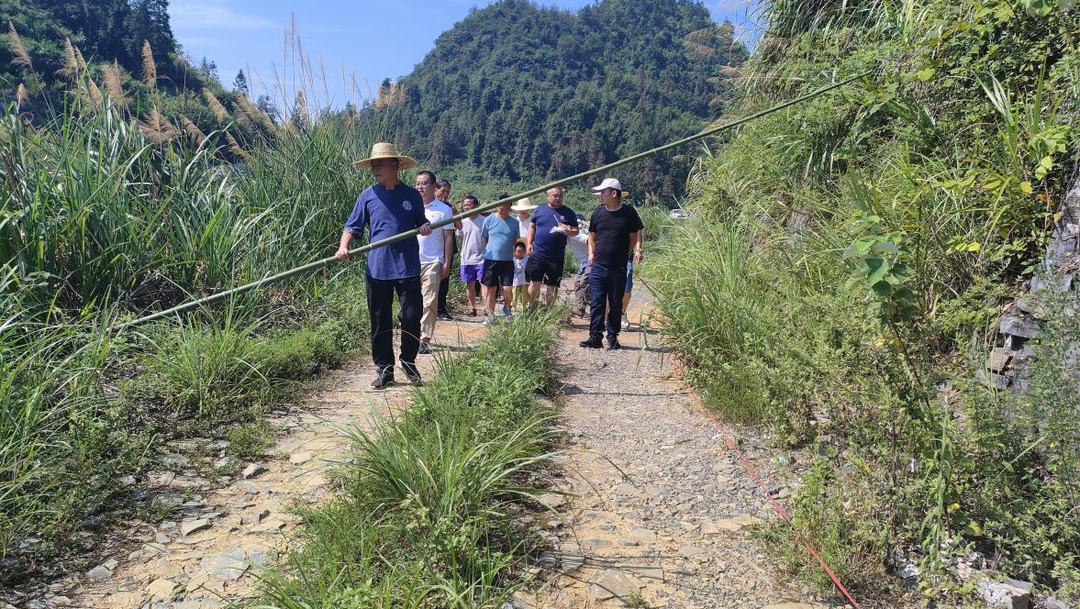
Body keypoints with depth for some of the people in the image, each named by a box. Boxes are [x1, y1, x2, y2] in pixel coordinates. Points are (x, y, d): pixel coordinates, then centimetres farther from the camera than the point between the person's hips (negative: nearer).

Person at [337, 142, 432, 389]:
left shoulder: (412, 195, 5)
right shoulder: (368, 196, 5)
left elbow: (421, 222, 17)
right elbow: (352, 227, 5)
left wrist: (426, 227, -7)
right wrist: (344, 246, -14)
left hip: (408, 268, -1)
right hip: (377, 269, 1)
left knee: (412, 318, 1)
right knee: (380, 322, 6)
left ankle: (409, 364, 21)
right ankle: (384, 369, 18)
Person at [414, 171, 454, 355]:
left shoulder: (443, 209, 2)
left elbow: (448, 238, 2)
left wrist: (446, 263, -4)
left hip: (432, 262, -3)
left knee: (429, 302, -7)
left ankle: (425, 340, -6)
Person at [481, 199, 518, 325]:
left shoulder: (514, 222, 6)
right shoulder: (489, 220, 1)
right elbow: (484, 239, 7)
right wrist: (486, 252, 4)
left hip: (507, 260, 1)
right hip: (490, 260, -1)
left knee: (507, 289, -6)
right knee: (490, 288, 4)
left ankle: (506, 308, 24)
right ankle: (491, 315, 15)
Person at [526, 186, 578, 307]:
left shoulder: (568, 213, 4)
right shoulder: (540, 210, 7)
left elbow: (576, 231, 5)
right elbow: (532, 226, 15)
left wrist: (568, 231, -17)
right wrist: (529, 243, 4)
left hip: (556, 257, 0)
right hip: (537, 253, 0)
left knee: (552, 285, 5)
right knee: (534, 282, 0)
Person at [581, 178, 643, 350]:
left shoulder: (629, 213, -2)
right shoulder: (598, 213, 7)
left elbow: (633, 238, 6)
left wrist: (625, 256, 1)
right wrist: (591, 254, 6)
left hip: (618, 269, -2)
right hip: (598, 267, 2)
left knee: (616, 305, 7)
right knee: (596, 303, -2)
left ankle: (613, 338, 17)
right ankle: (595, 336, 2)